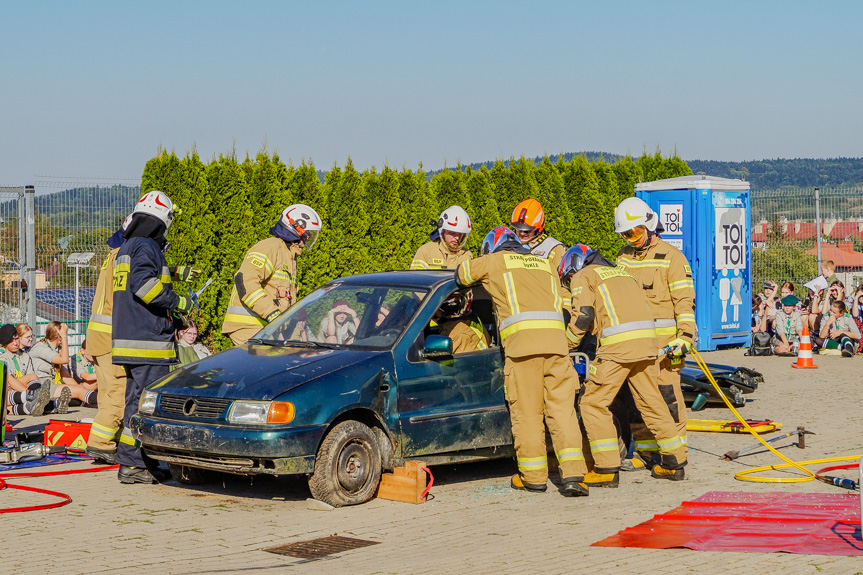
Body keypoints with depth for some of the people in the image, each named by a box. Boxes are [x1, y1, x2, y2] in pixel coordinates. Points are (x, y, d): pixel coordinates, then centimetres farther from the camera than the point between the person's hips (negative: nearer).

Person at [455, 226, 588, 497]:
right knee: (561, 407, 1)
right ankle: (573, 474, -8)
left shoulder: (495, 261, 16)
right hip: (556, 339, 4)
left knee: (526, 412, 3)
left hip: (522, 340, -4)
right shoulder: (546, 266, 29)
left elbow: (462, 273, 29)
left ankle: (533, 475, 7)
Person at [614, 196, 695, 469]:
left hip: (664, 339, -5)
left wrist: (685, 337, -14)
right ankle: (644, 450, 13)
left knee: (667, 393, -7)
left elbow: (685, 300, -5)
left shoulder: (671, 257, -1)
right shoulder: (623, 257, 15)